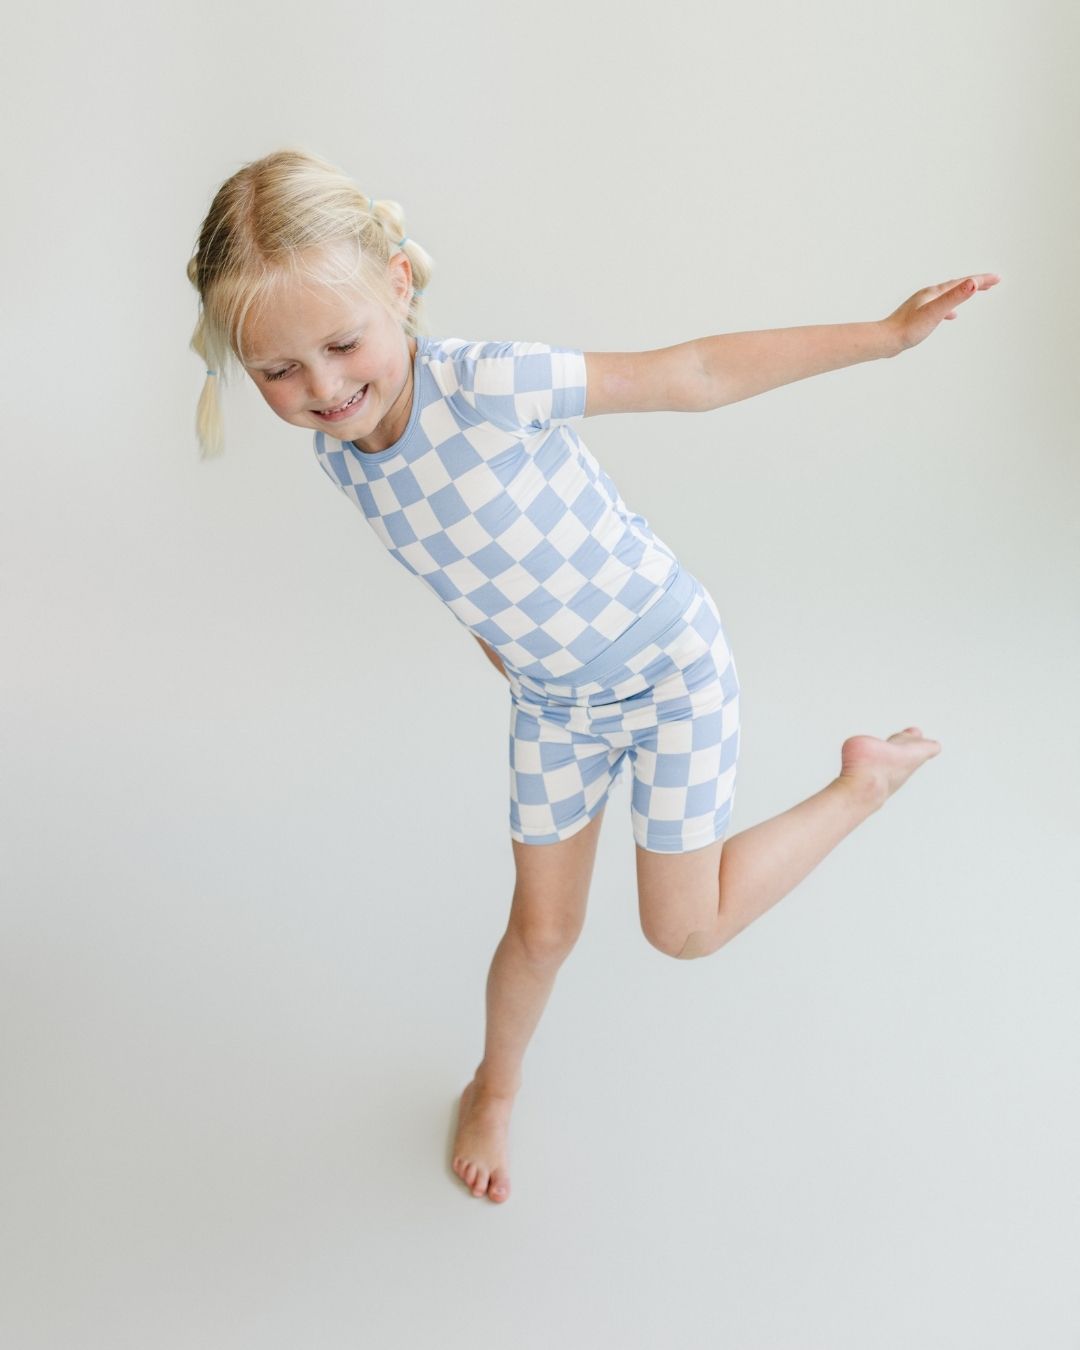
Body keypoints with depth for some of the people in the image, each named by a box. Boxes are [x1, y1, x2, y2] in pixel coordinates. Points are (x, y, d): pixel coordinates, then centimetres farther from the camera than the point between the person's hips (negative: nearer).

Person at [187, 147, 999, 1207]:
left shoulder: (490, 384, -33)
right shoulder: (337, 450, -13)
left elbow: (691, 376, -25)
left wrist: (885, 334, -22)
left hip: (670, 663, -4)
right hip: (552, 695, 5)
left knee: (683, 929, 2)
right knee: (541, 927, 12)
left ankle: (866, 776, 22)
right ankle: (495, 1087, 44)